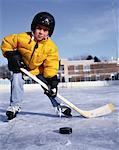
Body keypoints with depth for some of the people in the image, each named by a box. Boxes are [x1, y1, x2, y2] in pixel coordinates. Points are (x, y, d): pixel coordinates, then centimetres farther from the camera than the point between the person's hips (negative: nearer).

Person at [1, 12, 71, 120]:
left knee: (50, 88, -6)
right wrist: (11, 55, -22)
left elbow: (51, 65, -20)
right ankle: (15, 106, -6)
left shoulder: (51, 47, -19)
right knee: (16, 79, -23)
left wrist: (52, 80, -29)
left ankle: (58, 106, 12)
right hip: (20, 66, -1)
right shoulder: (22, 38, -24)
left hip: (38, 69, 1)